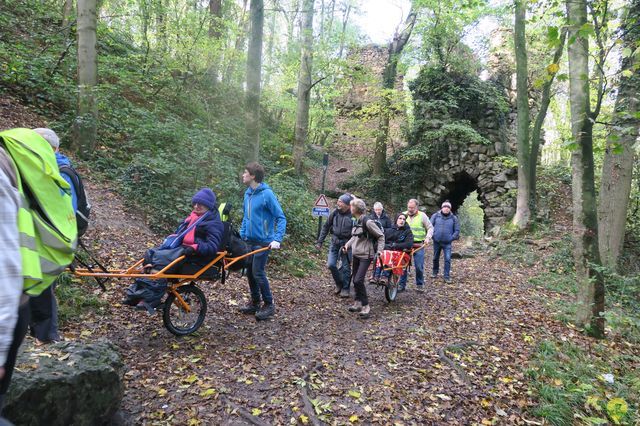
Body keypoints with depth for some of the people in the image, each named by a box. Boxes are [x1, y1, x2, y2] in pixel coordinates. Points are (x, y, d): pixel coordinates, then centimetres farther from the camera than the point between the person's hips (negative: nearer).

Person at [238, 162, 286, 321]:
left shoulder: (267, 194, -15)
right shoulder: (248, 193, 8)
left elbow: (281, 218, -15)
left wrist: (277, 239, -23)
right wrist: (241, 234, 12)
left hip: (263, 241, -7)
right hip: (249, 241, 8)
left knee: (258, 272, -6)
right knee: (250, 272, 12)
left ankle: (269, 305, 10)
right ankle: (255, 303, 28)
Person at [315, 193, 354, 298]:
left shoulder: (353, 216, -13)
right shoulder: (335, 213, -3)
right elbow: (326, 227, 7)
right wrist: (319, 241, 5)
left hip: (346, 243, -3)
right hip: (334, 242, 3)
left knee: (346, 267, 4)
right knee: (331, 264, -1)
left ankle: (345, 288, 23)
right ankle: (339, 284, 24)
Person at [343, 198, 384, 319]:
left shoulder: (367, 222, -18)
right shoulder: (357, 221, 7)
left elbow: (381, 236, -11)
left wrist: (379, 250, -17)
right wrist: (347, 245, 6)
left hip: (365, 256, -8)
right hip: (356, 255, 8)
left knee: (358, 280, -13)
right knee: (355, 280, 12)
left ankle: (366, 307, 0)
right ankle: (358, 303, 26)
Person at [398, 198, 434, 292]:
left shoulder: (422, 216, 2)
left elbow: (430, 228, 6)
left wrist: (428, 237, -9)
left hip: (419, 245, -2)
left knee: (419, 266, 1)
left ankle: (420, 284, 18)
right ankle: (402, 284, 12)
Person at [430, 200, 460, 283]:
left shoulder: (453, 218, 1)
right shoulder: (435, 216, 0)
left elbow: (457, 230, 6)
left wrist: (452, 238, -4)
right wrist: (432, 235, -5)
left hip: (447, 243, -1)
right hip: (436, 241, 1)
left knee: (448, 259, -8)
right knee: (436, 258, 15)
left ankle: (447, 276, 0)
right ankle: (435, 272, 33)